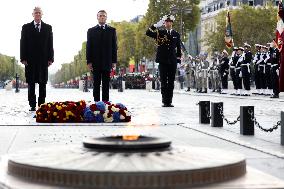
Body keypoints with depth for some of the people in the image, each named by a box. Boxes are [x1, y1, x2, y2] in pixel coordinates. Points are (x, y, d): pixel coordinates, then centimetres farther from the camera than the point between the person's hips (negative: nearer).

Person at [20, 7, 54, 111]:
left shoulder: (48, 28, 10)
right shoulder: (26, 27, 8)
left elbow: (50, 44, 7)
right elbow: (23, 43, 4)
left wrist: (50, 58, -1)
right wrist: (23, 58, -5)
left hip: (43, 60, 1)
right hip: (30, 60, -1)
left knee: (42, 83, 2)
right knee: (31, 83, 1)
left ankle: (41, 105, 6)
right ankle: (32, 105, 5)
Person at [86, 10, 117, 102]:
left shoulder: (112, 30, 9)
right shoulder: (91, 31, 9)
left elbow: (114, 46, 6)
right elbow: (88, 47, 5)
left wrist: (114, 61, -1)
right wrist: (89, 61, -3)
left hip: (107, 62, 0)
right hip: (95, 62, 0)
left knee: (106, 85, 2)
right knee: (96, 84, 2)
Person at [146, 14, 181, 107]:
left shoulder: (176, 34, 11)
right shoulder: (159, 33, 6)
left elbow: (178, 48, 14)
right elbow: (148, 33, -7)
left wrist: (178, 59, 6)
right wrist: (156, 25, -16)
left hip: (172, 61, 2)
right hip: (163, 61, -1)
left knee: (171, 82, 2)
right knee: (164, 82, -1)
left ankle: (169, 101, 7)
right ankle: (165, 101, 2)